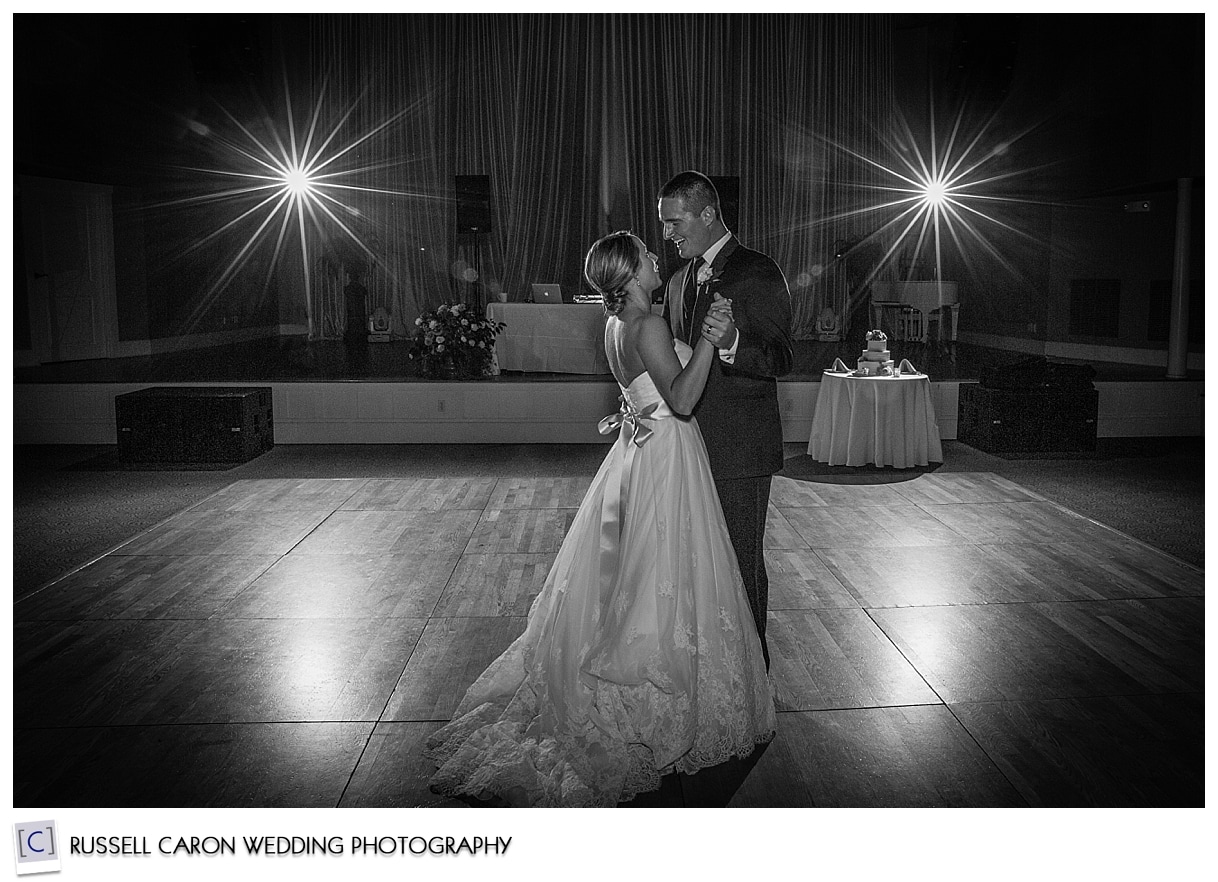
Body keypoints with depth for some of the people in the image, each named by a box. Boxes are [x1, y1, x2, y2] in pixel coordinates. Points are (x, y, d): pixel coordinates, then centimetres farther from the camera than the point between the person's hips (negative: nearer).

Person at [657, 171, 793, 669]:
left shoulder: (758, 274, -9)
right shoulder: (681, 281, 15)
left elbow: (782, 358, -15)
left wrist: (733, 344, -34)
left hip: (740, 449, -7)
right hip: (692, 444, 7)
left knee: (742, 560, 3)